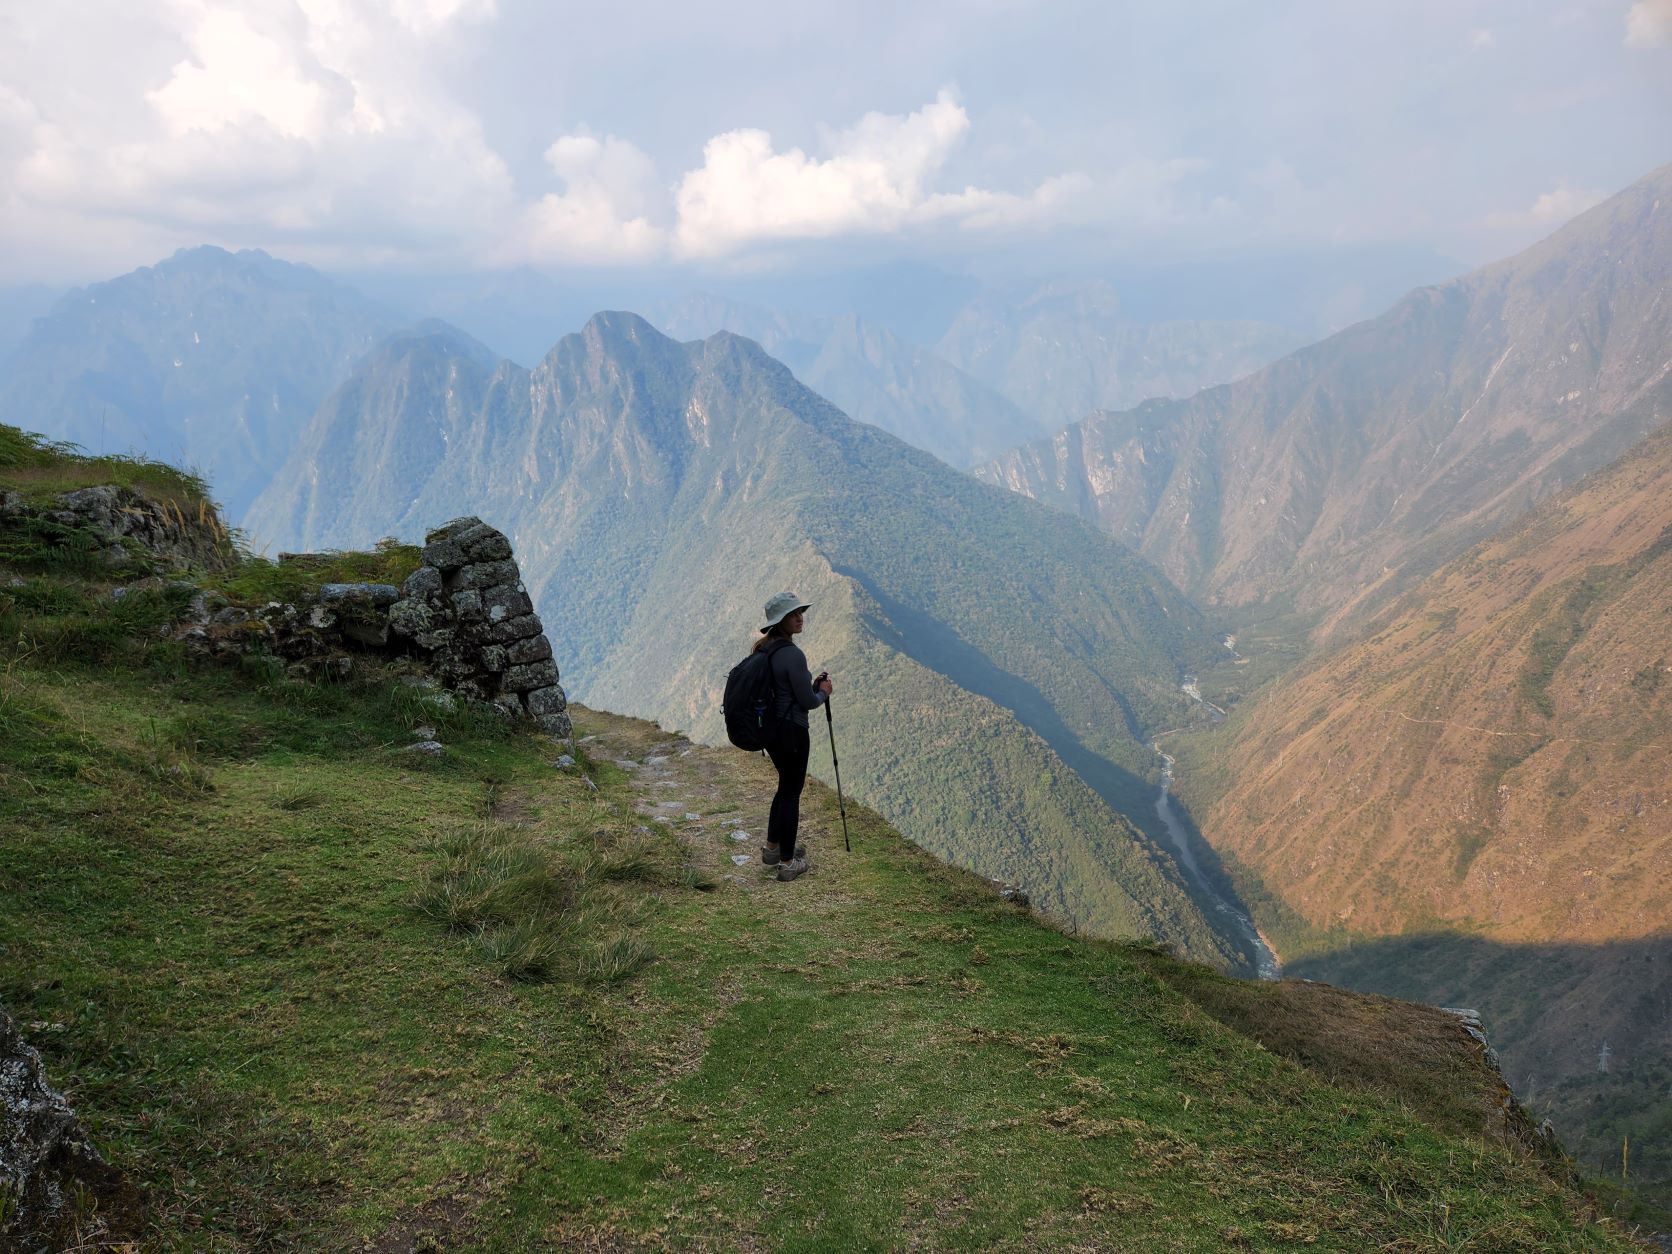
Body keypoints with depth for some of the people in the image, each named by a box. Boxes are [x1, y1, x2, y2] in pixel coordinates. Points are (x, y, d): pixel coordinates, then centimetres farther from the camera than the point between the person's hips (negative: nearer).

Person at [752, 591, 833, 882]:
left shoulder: (766, 649, 6)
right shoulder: (793, 654, -23)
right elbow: (807, 701, -18)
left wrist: (813, 685, 11)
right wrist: (823, 691, 2)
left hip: (770, 728, 9)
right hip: (791, 731, -9)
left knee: (787, 785, 24)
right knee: (791, 792, 4)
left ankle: (772, 848, 35)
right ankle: (788, 862, 13)